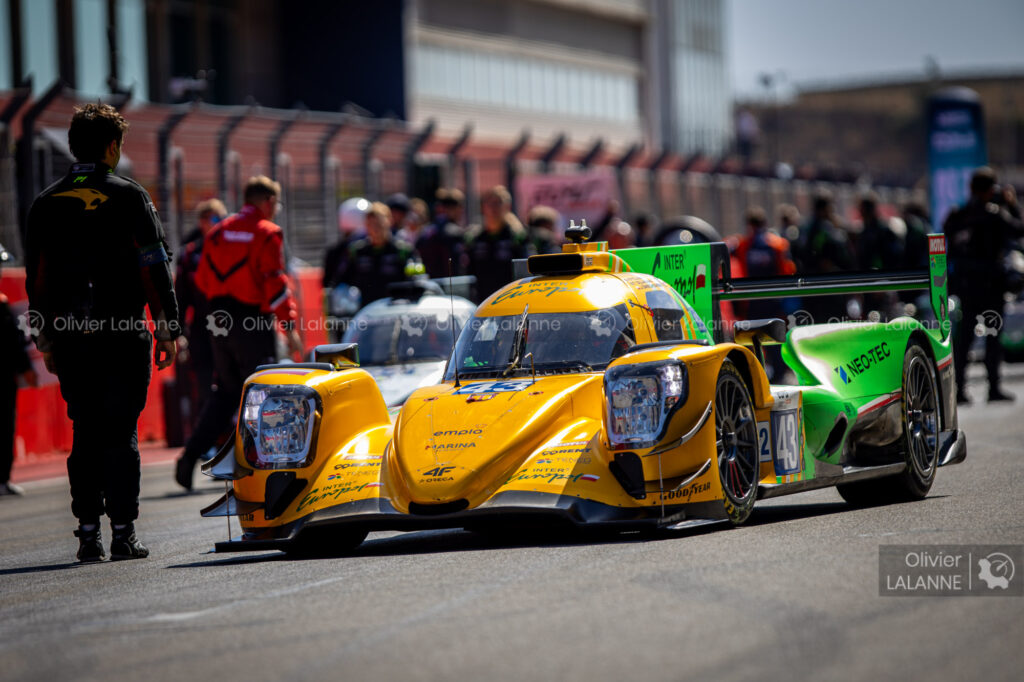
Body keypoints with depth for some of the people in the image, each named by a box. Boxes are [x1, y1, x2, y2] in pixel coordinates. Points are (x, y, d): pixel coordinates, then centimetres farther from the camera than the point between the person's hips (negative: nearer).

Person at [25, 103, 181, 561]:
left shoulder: (46, 203, 9)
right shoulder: (128, 196, -3)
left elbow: (35, 278, 11)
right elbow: (155, 267, -6)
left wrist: (45, 338, 17)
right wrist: (168, 329, -2)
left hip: (70, 336, 3)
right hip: (125, 334, -3)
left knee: (85, 434, 9)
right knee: (120, 433, 0)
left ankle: (88, 532, 6)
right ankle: (123, 533, -3)